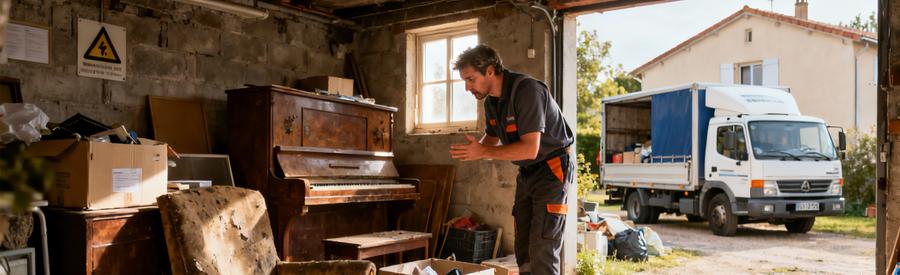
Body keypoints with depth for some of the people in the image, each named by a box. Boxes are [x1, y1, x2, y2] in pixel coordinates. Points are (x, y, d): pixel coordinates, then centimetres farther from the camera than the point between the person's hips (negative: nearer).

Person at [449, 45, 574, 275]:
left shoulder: (526, 90, -24)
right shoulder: (492, 100, 4)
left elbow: (530, 149, -29)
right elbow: (491, 138, 16)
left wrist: (483, 152, -27)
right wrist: (472, 150, -8)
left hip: (553, 168, -9)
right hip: (527, 171, 9)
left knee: (542, 247, -11)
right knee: (523, 247, 11)